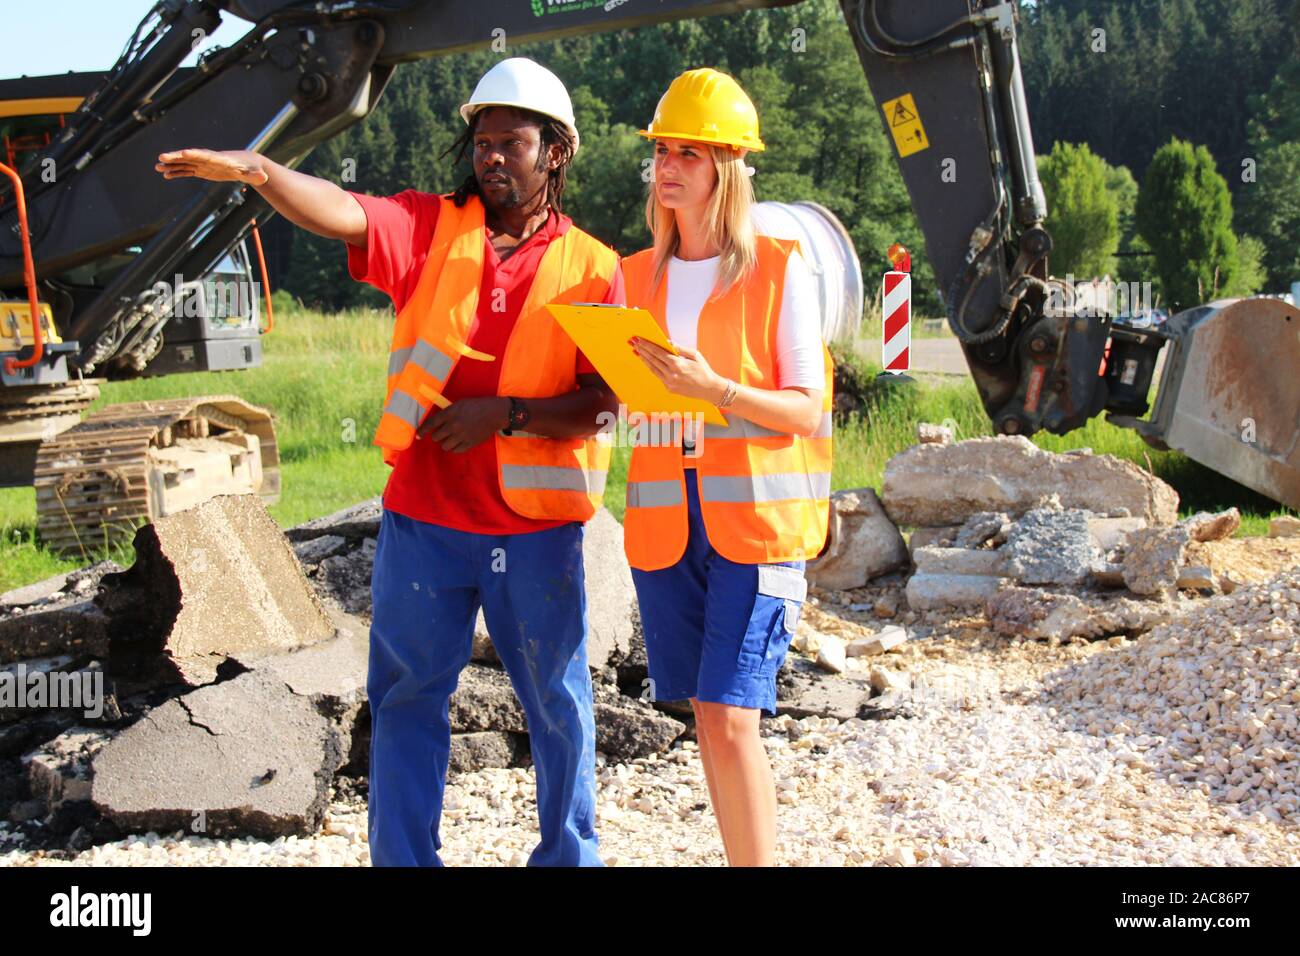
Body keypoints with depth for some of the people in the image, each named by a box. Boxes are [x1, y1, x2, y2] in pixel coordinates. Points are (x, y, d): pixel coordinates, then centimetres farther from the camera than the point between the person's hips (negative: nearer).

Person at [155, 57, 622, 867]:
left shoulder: (592, 268, 0)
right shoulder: (431, 229, 4)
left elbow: (602, 402, -7)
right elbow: (340, 212, -14)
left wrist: (507, 413, -18)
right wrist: (253, 169, -31)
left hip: (535, 529, -1)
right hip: (424, 519, 2)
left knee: (558, 703, 11)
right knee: (406, 698, 9)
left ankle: (570, 855, 29)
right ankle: (402, 857, 23)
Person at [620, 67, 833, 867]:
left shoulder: (781, 270, -3)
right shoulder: (637, 276, 11)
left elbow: (806, 409, -7)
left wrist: (713, 387, -22)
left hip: (755, 519, -5)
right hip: (666, 519, 5)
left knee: (730, 718, -12)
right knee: (708, 718, 8)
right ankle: (745, 855, 19)